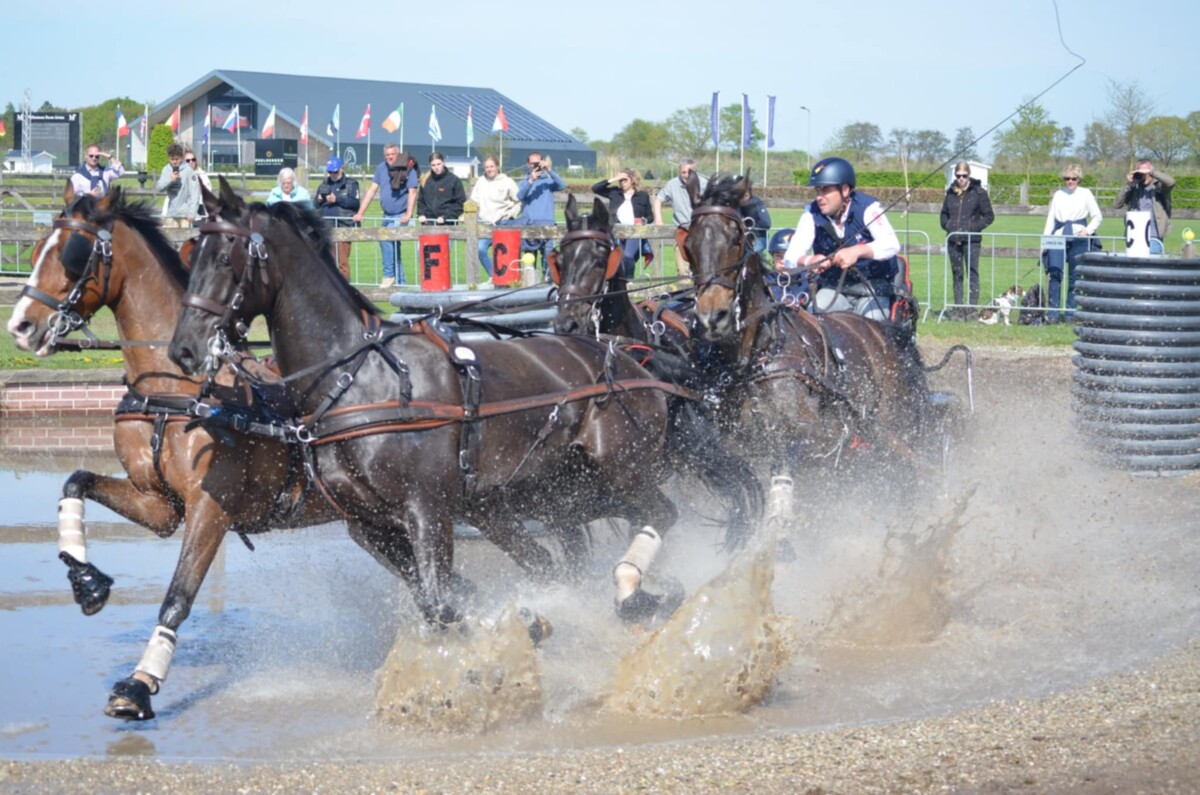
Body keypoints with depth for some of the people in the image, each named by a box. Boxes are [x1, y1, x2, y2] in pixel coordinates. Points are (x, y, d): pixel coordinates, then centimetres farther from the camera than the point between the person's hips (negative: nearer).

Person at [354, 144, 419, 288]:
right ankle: (400, 282, 15)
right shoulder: (382, 168, 7)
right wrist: (360, 213, 4)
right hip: (387, 215, 6)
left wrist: (408, 214, -21)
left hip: (401, 216, -6)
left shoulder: (408, 169, -8)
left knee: (387, 240, -23)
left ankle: (389, 275, -15)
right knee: (393, 247, 8)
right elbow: (372, 190, 8)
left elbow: (412, 192, -11)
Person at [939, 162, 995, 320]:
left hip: (971, 240, -5)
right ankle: (958, 308, 13)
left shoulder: (978, 193, -2)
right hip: (953, 240, 5)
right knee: (956, 274, 8)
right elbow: (944, 213, 23)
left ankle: (972, 308, -6)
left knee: (972, 274, -6)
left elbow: (989, 216, -1)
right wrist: (947, 225, 4)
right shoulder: (951, 193, 10)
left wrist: (974, 227, -11)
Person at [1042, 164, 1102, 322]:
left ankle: (1071, 312, 7)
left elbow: (1097, 217, 9)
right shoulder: (1058, 195, 14)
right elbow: (1050, 219, 14)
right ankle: (1052, 313, -11)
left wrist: (1088, 230, -7)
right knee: (1055, 272, -11)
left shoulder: (1085, 194, 7)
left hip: (1078, 239, -1)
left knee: (1074, 276, 1)